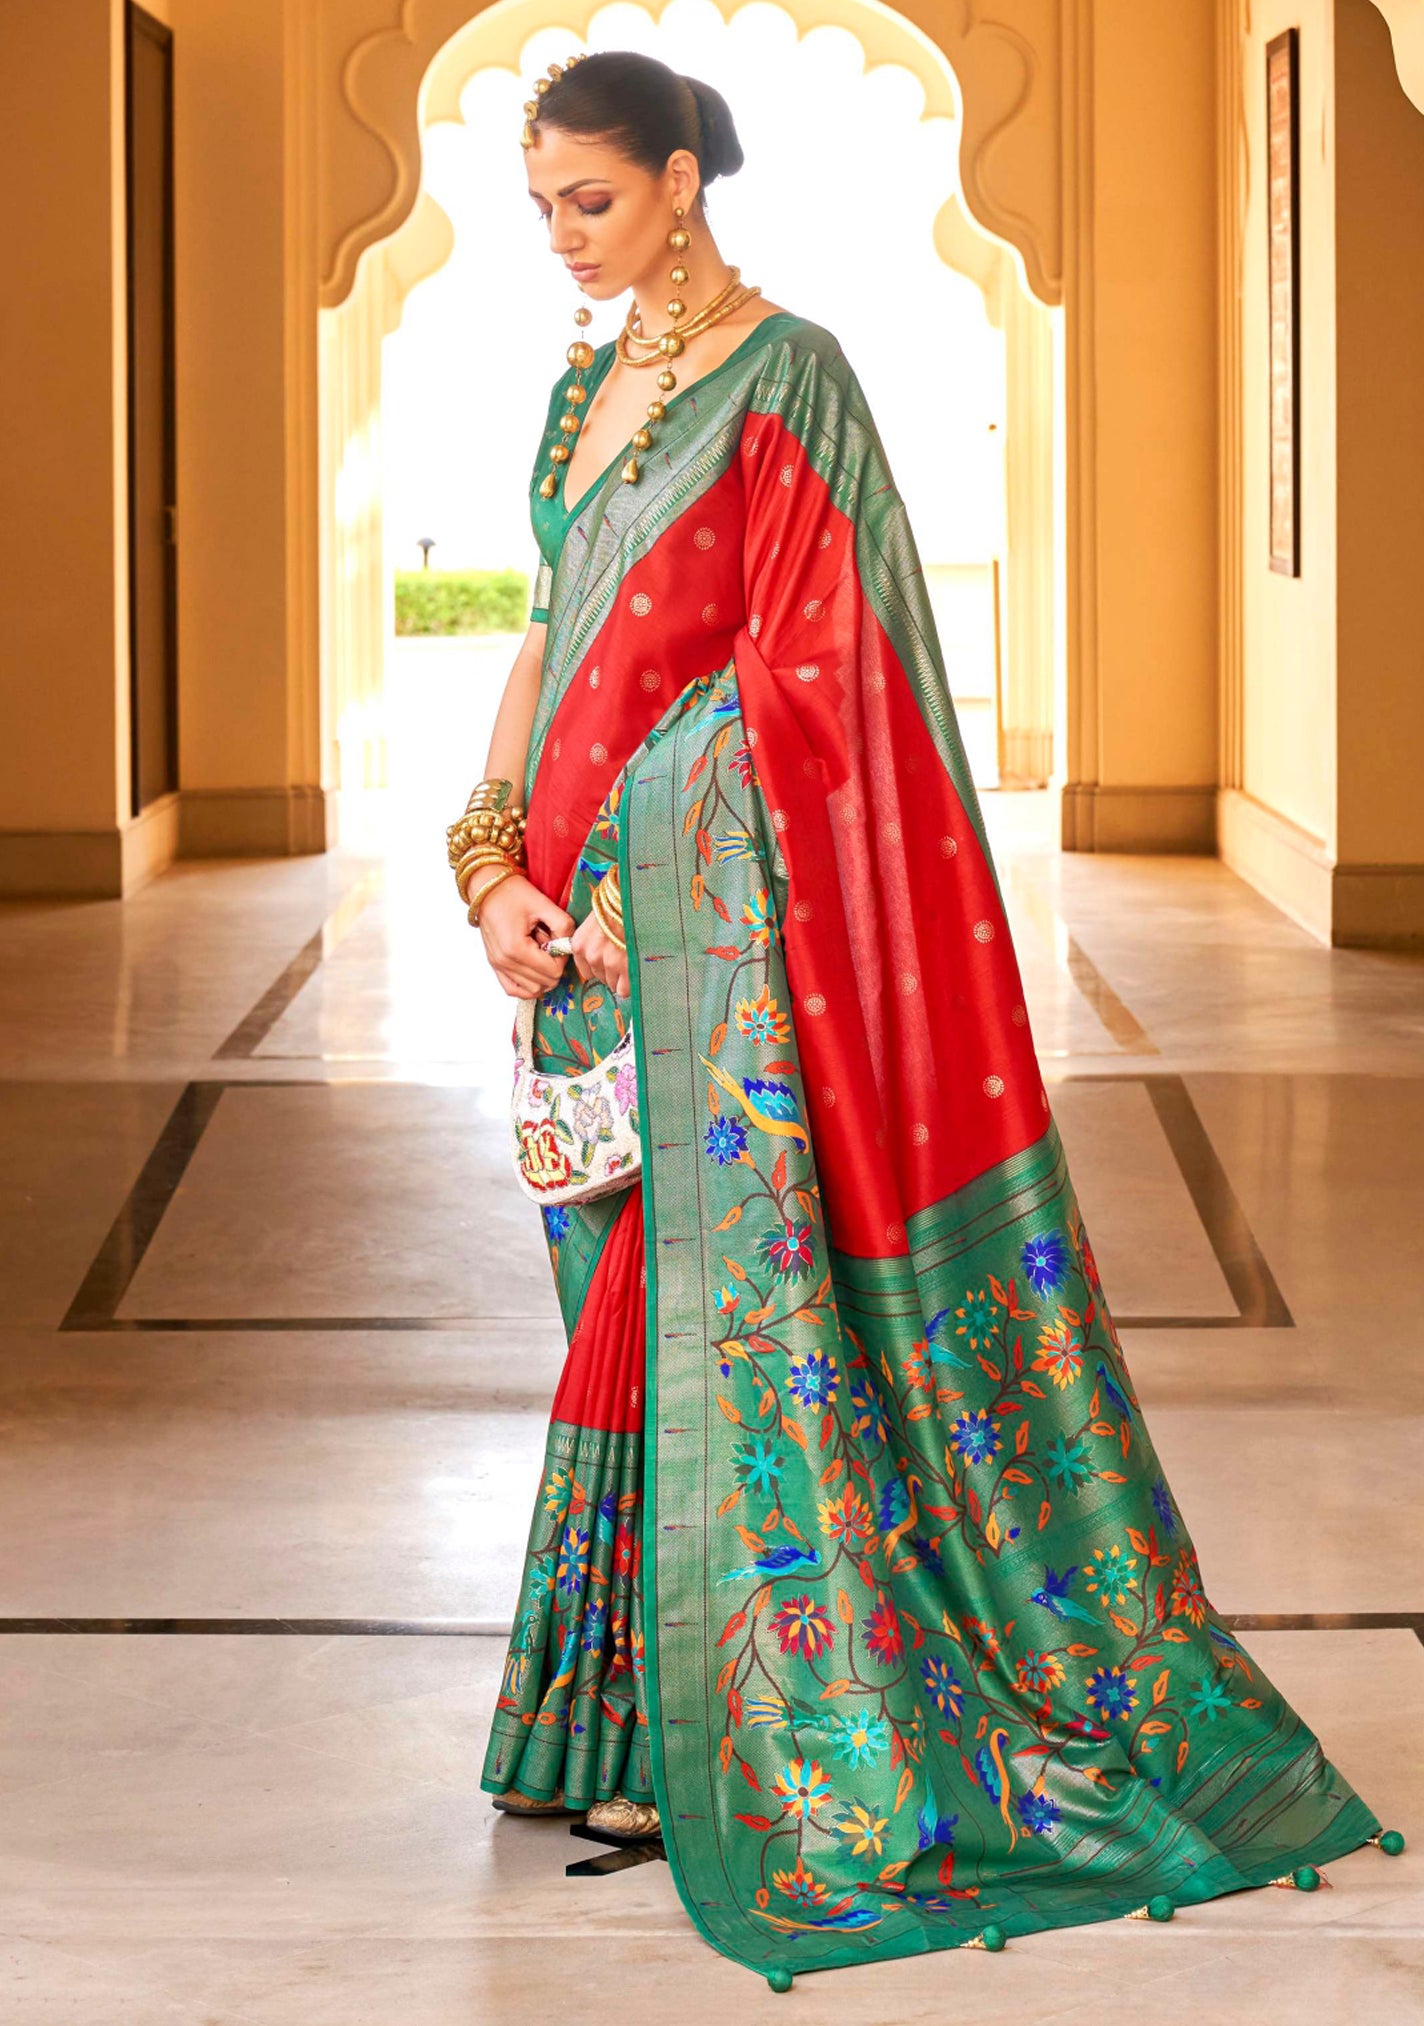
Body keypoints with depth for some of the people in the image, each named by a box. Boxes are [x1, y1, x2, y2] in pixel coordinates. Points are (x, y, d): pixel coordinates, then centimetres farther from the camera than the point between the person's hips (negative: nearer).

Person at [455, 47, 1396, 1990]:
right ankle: (643, 1714, 19)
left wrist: (630, 883, -16)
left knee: (737, 1289, -6)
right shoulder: (588, 390, 16)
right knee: (637, 1296, 11)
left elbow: (798, 675, -14)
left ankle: (806, 1755, 1)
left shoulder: (785, 379, -10)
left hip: (724, 918, -8)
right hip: (594, 915, 8)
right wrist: (492, 865, 1)